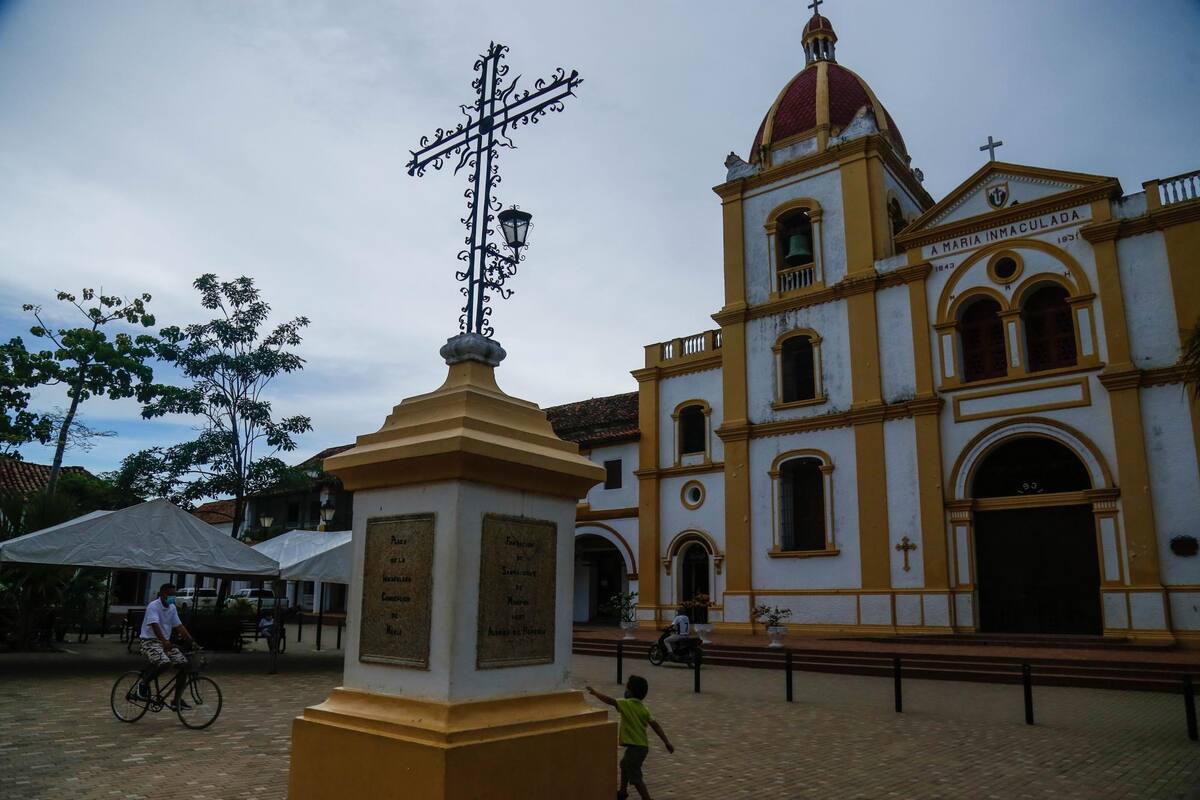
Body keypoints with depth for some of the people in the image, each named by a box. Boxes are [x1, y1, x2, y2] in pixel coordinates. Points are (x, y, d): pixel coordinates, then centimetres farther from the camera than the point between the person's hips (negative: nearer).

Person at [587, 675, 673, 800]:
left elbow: (610, 701, -20)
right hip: (641, 745, 9)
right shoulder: (643, 708, 5)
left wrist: (595, 693, -7)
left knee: (635, 776, -1)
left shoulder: (627, 704, -15)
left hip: (635, 747, -9)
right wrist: (667, 742, 3)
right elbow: (655, 725, 3)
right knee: (625, 765, 29)